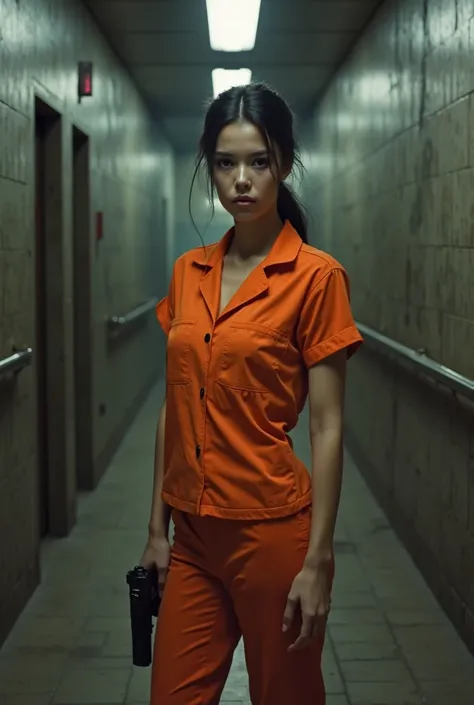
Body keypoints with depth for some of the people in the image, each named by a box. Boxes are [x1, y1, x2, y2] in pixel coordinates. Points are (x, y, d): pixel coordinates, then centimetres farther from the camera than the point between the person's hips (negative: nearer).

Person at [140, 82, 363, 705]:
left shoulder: (315, 277, -10)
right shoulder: (188, 273, 6)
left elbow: (327, 429, -11)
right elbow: (175, 407, 10)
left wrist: (318, 561, -12)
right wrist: (158, 527, 10)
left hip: (271, 529, -4)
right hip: (192, 533, 5)